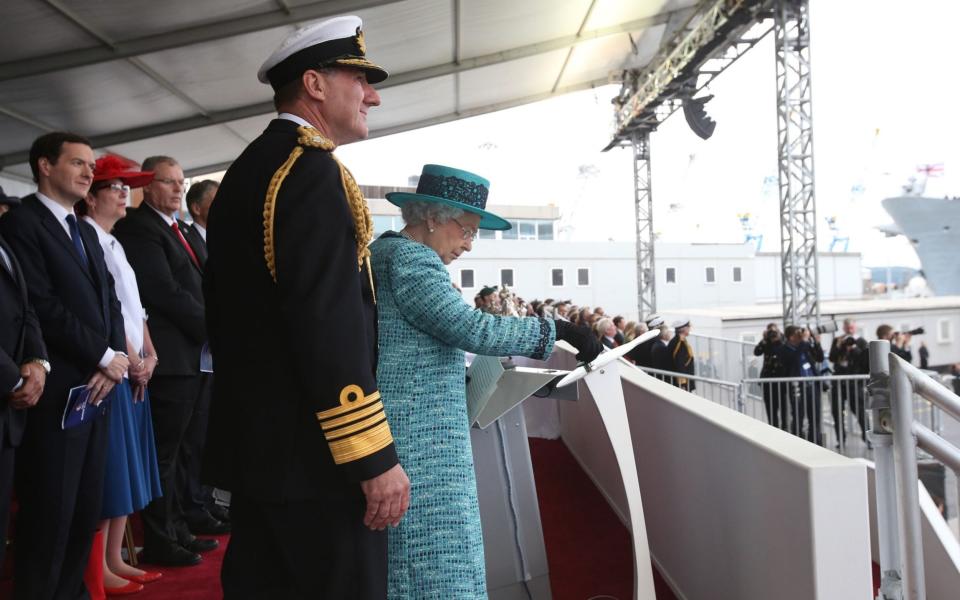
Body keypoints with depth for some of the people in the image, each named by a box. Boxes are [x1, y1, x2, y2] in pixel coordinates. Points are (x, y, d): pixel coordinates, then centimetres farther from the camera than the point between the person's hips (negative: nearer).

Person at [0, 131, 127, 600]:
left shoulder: (85, 231, 19)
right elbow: (42, 308, -17)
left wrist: (115, 358, -2)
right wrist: (104, 357, -12)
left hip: (97, 390, 8)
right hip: (57, 394, -8)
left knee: (86, 512, 11)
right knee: (50, 514, 0)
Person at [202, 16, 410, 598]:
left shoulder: (247, 169, 16)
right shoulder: (310, 167, -14)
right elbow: (329, 324, -23)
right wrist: (374, 458, -21)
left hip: (259, 440, 10)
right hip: (311, 453, -10)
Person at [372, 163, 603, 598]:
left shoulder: (381, 252, 19)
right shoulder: (408, 257, -13)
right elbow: (469, 327, -22)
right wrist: (556, 330, -17)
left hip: (407, 429, 10)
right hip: (415, 436, -10)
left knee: (398, 559, 12)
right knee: (435, 563, -6)